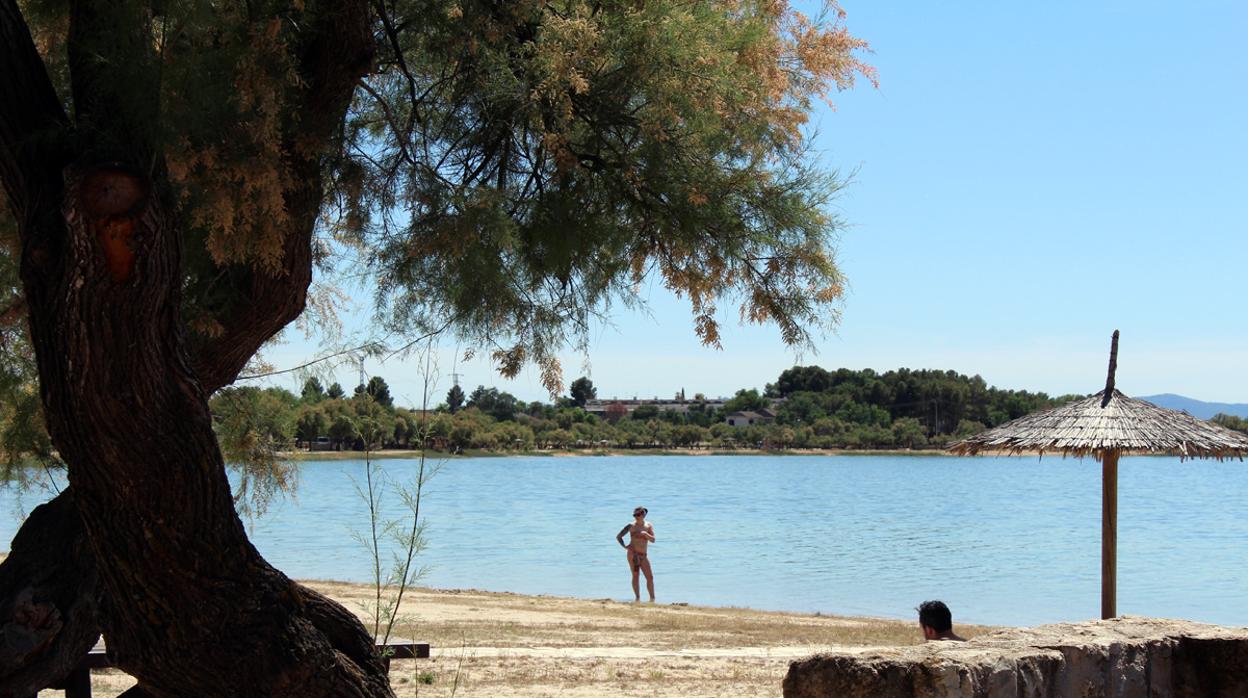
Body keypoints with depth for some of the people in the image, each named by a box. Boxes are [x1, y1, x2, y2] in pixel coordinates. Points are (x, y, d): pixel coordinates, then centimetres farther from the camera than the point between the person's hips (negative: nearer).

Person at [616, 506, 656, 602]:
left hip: (643, 555, 4)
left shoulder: (649, 526, 6)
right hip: (633, 554, -4)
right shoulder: (632, 526, -3)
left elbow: (653, 540, -3)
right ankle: (637, 598, -11)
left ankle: (652, 599, 9)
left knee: (650, 577, 3)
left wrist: (646, 534, -21)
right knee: (635, 576, -9)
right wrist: (624, 546, -12)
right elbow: (618, 536, 0)